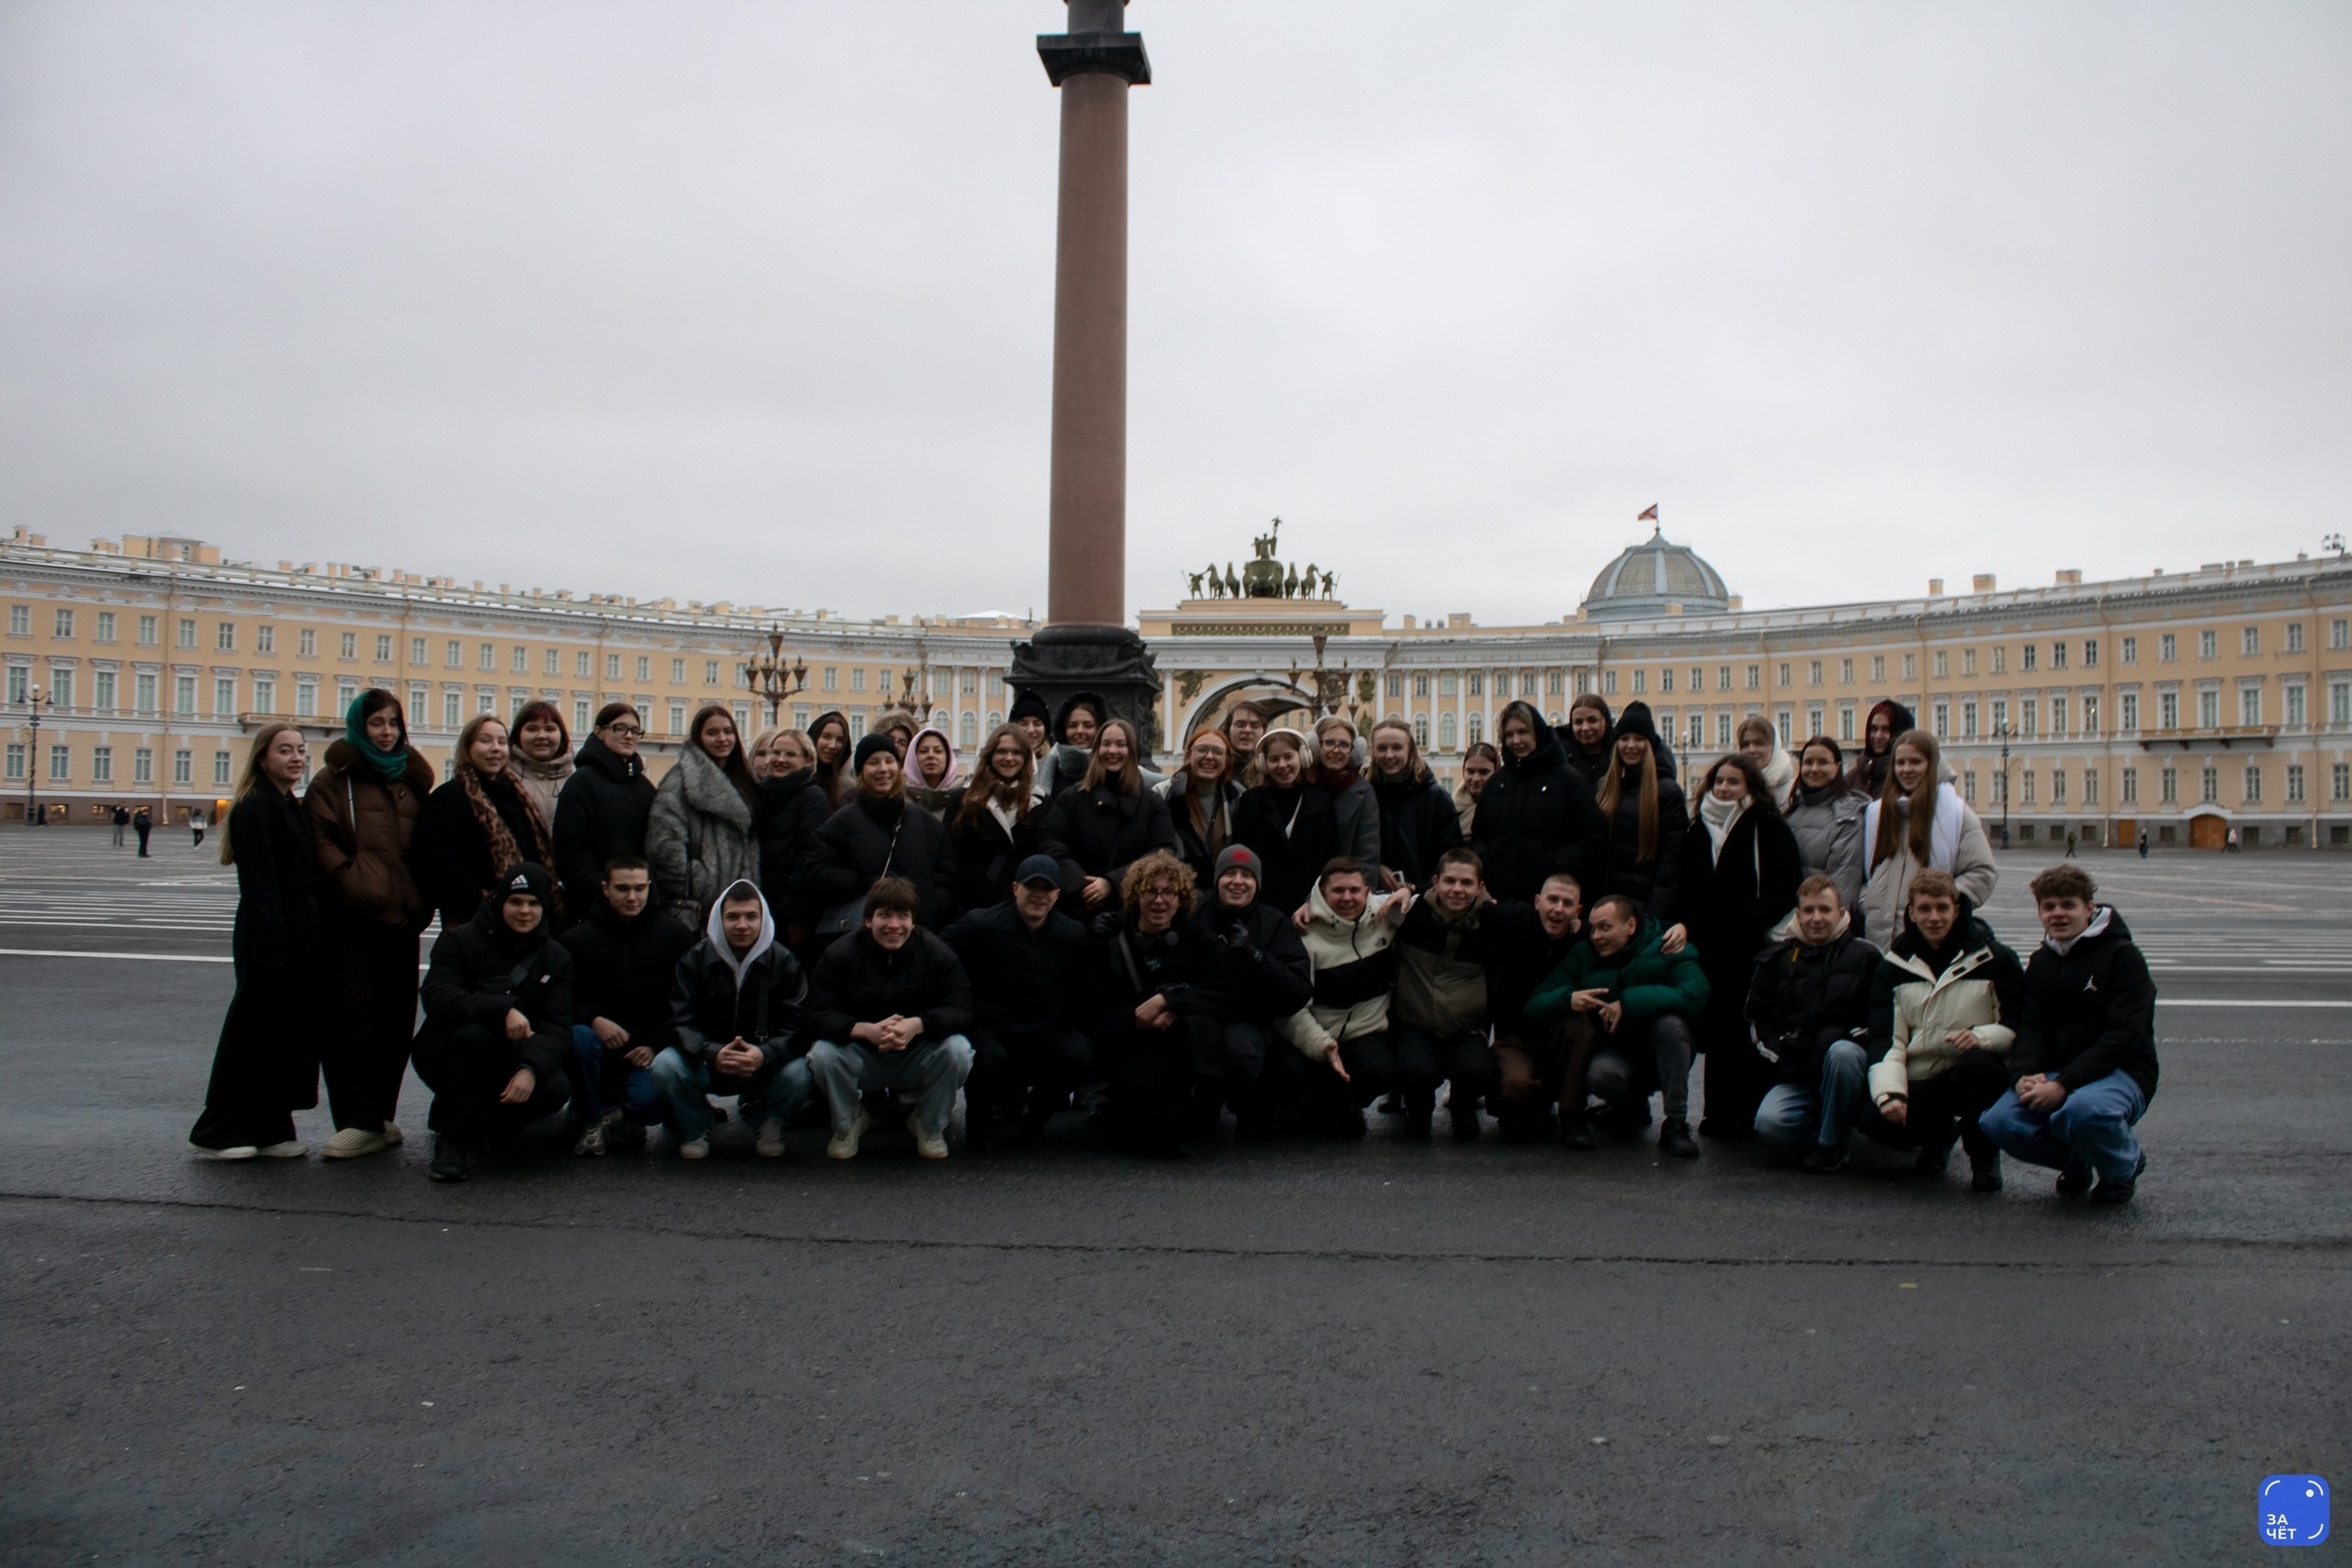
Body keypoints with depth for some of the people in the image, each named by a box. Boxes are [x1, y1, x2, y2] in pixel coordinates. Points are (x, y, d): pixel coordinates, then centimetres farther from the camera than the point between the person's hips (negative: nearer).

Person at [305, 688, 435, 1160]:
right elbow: (321, 839, -6)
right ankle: (362, 1121, -5)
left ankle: (379, 1115, 18)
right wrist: (350, 880, -17)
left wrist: (422, 900, 9)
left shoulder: (412, 777, 16)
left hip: (402, 916, 5)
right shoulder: (334, 778, 3)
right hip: (351, 917, -5)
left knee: (395, 1016, 8)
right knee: (352, 1015, -7)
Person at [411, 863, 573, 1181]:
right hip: (445, 1055, -2)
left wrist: (531, 1068, -32)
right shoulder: (461, 940, -5)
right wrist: (502, 1009, -36)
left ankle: (487, 1124, 5)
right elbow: (437, 997, -22)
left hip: (507, 1062, 2)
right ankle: (457, 1137, -18)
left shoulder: (556, 958, 1)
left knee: (553, 1089, -28)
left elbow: (557, 1028, -11)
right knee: (475, 1032, -35)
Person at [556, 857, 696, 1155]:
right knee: (577, 1038, -33)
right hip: (601, 1041, 1)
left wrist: (657, 1044, -7)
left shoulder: (675, 934, 4)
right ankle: (596, 1116, -8)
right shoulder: (577, 939, 3)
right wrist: (593, 1019, -19)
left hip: (652, 1048, -1)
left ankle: (617, 1118, 9)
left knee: (648, 1102, -30)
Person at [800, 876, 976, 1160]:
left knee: (957, 1049, -30)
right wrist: (866, 1030, -38)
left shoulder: (938, 953, -10)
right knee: (822, 1054, -31)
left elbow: (961, 1011, -18)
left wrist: (917, 1025, -39)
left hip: (918, 1059, 0)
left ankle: (929, 1126, 0)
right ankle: (847, 1124, 2)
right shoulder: (840, 954, -11)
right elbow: (815, 1018, -19)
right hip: (861, 1057, 0)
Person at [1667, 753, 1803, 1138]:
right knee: (1716, 1028, 5)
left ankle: (1749, 1113, 5)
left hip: (1752, 947, -4)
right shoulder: (1698, 831, 16)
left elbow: (1784, 889, -7)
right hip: (1708, 945, 5)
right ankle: (1720, 1112, 13)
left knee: (1748, 1030, -3)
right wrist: (1682, 923, -1)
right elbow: (1687, 888, 17)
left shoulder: (1769, 829, 1)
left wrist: (1748, 922, -18)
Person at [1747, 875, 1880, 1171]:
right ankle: (1835, 1125, 4)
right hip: (1796, 1075, 1)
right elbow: (1757, 1019, 11)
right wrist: (1779, 1057, -3)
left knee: (1841, 1052, -37)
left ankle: (1832, 1142, -15)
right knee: (1769, 1122, -26)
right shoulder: (1777, 958, 8)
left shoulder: (1864, 956, 1)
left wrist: (1839, 1037, -16)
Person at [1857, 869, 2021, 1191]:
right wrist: (1889, 1093, -19)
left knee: (1980, 1065, -37)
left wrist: (1982, 1036, -20)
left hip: (1973, 1077, -2)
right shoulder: (1893, 967, 6)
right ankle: (1940, 1134, 12)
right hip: (1919, 1082, 2)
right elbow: (1886, 1042, -1)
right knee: (1874, 1119, -26)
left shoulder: (1993, 959, 2)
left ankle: (1983, 1154, -6)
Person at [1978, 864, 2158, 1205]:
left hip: (2120, 1073, -5)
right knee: (1997, 1122, -22)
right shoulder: (2041, 962, 12)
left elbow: (2124, 1036, -15)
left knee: (2082, 1110, -39)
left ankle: (2124, 1167, -2)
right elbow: (2031, 1027, 4)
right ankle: (2077, 1161, 10)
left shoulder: (2122, 955, -6)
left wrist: (2063, 1084, -24)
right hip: (2055, 1073, 5)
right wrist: (2024, 1075, -18)